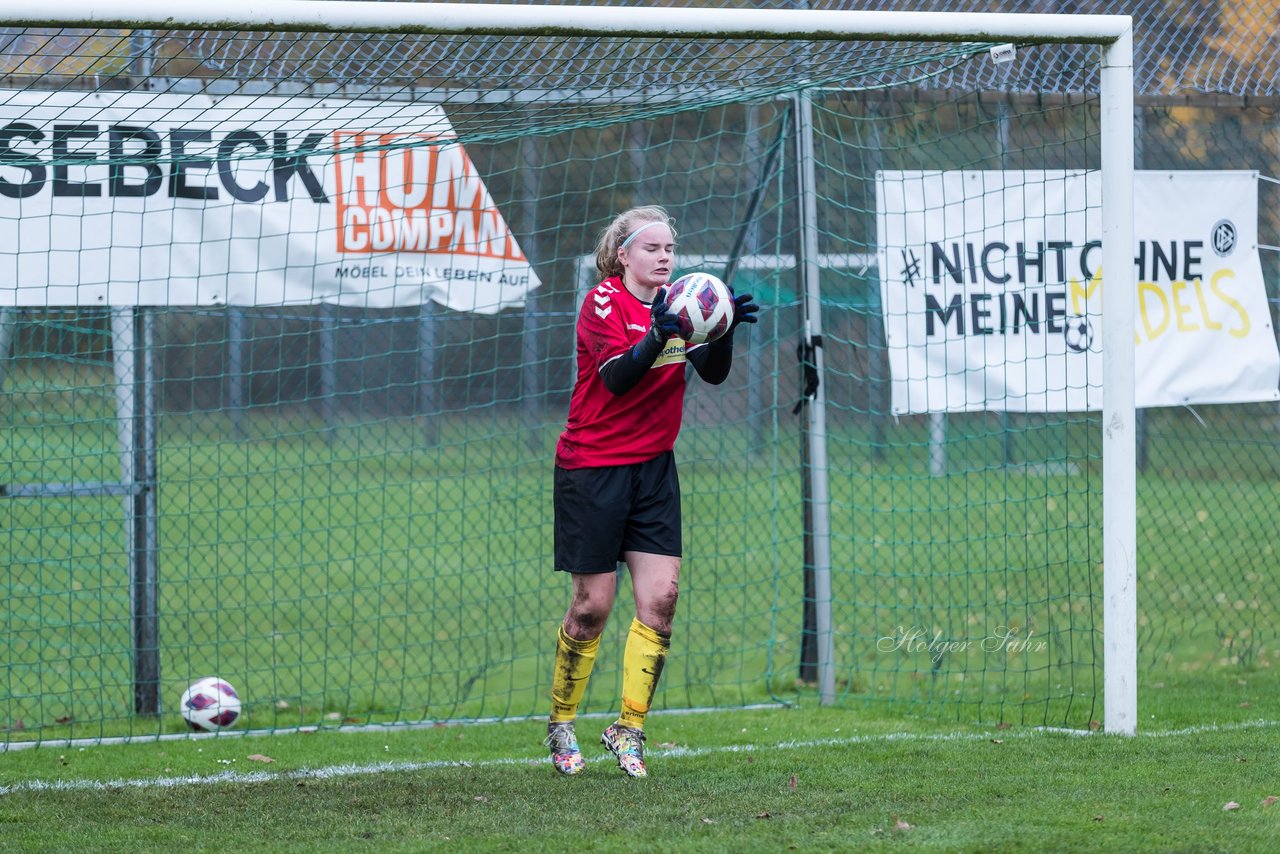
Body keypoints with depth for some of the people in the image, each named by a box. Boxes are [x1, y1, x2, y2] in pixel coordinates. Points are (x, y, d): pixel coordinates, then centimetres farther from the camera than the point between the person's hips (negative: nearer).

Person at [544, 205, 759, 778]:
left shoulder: (675, 305, 7)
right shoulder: (603, 303, -10)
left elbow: (714, 372, -2)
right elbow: (617, 377, -23)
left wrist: (726, 328, -20)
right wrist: (656, 337, -38)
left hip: (653, 467, 6)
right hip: (592, 468, -6)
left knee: (661, 597, -5)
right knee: (592, 606, -2)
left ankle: (628, 730, 3)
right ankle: (560, 725, 16)